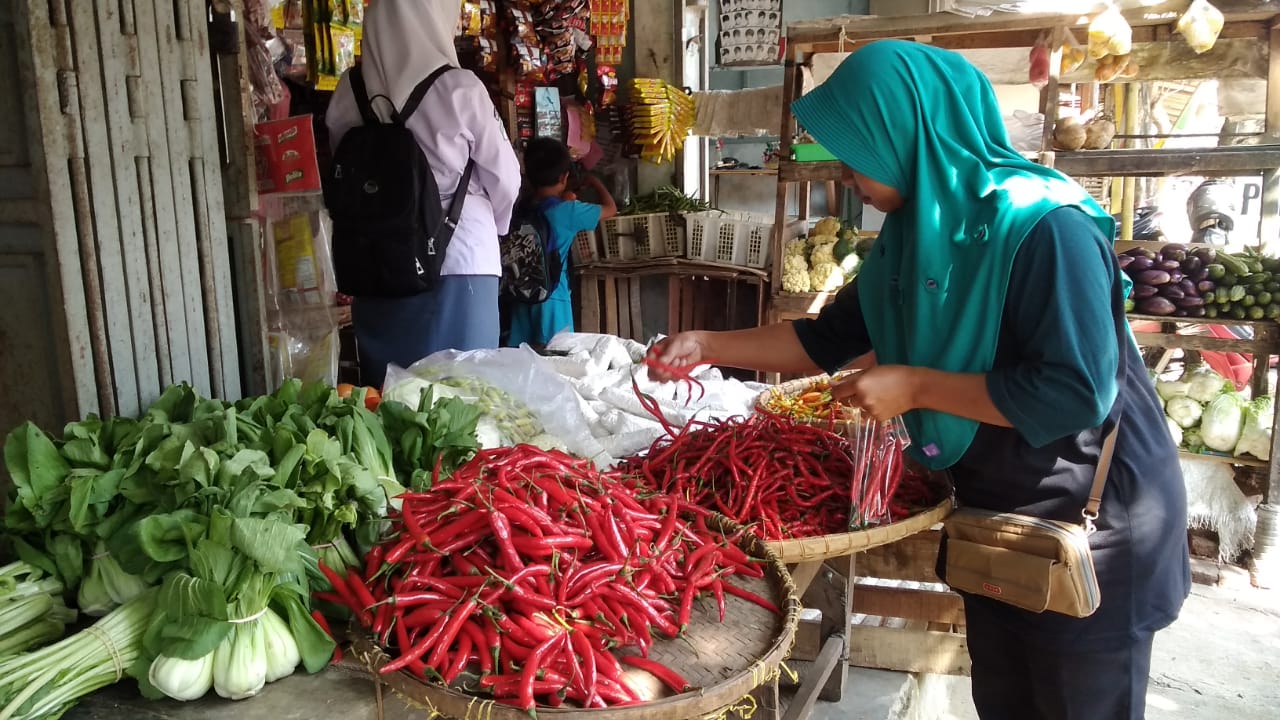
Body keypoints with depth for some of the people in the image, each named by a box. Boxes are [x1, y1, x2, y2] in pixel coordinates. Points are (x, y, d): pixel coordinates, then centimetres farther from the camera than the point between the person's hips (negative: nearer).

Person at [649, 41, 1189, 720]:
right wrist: (709, 345, -1)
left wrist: (915, 386, -25)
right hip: (991, 512, 8)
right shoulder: (911, 235, 0)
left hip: (1089, 523, -7)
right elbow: (829, 338, 7)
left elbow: (1076, 393, -30)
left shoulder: (1045, 226, -25)